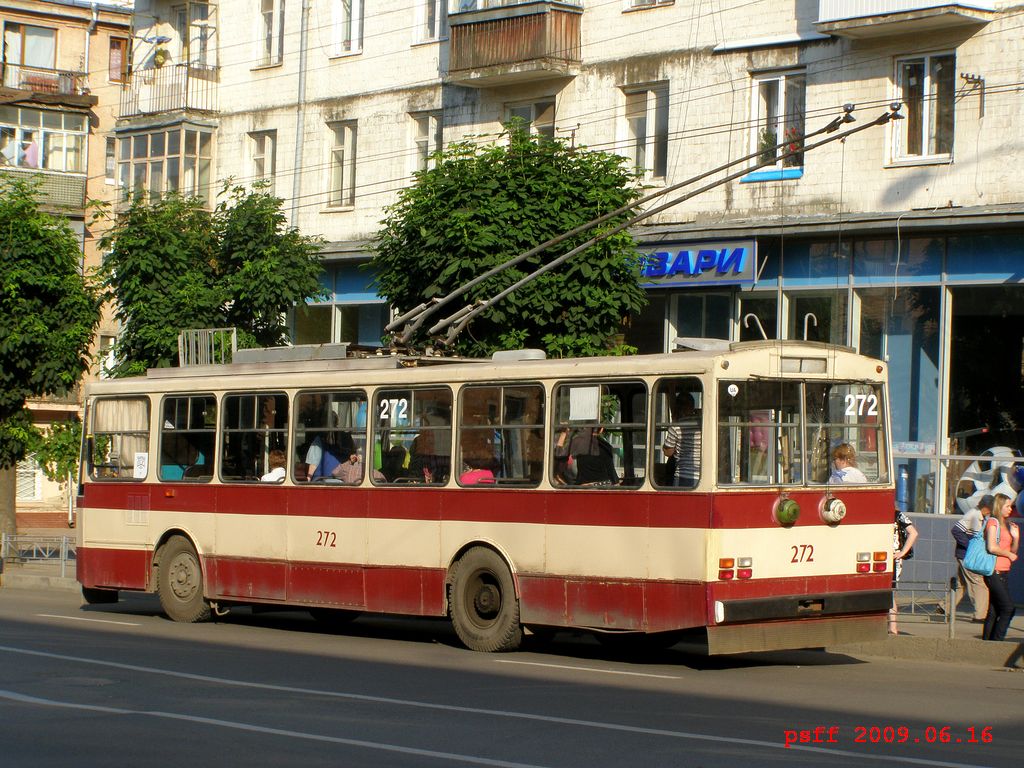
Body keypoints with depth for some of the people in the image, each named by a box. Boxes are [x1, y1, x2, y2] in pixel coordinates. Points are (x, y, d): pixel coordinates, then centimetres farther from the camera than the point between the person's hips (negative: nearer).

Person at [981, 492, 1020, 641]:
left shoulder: (1007, 525, 20)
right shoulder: (992, 522, -6)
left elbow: (1013, 550, 21)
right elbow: (992, 547, -18)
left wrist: (1016, 537, 4)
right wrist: (1009, 554, -6)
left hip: (1004, 573, 8)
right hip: (994, 571, -8)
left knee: (994, 611, 7)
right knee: (1008, 608, -13)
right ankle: (996, 641, -11)